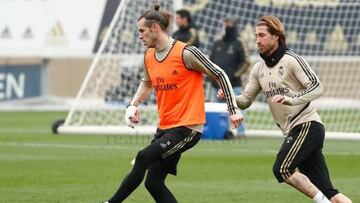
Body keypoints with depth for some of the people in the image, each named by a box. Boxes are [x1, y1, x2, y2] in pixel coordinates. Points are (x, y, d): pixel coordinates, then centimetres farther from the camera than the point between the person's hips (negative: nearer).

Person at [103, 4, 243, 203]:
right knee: (153, 183, 2)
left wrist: (233, 109, -10)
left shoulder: (186, 53, -14)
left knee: (143, 158, -22)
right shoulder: (149, 57, 7)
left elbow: (219, 75, -7)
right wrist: (133, 105, 12)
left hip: (187, 128, -8)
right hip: (164, 128, 8)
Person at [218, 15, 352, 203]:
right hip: (292, 131, 7)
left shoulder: (291, 60, -9)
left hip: (307, 125, -7)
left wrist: (291, 99, -30)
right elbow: (245, 100, 12)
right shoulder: (258, 69, 13)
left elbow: (316, 87, -16)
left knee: (282, 169, -22)